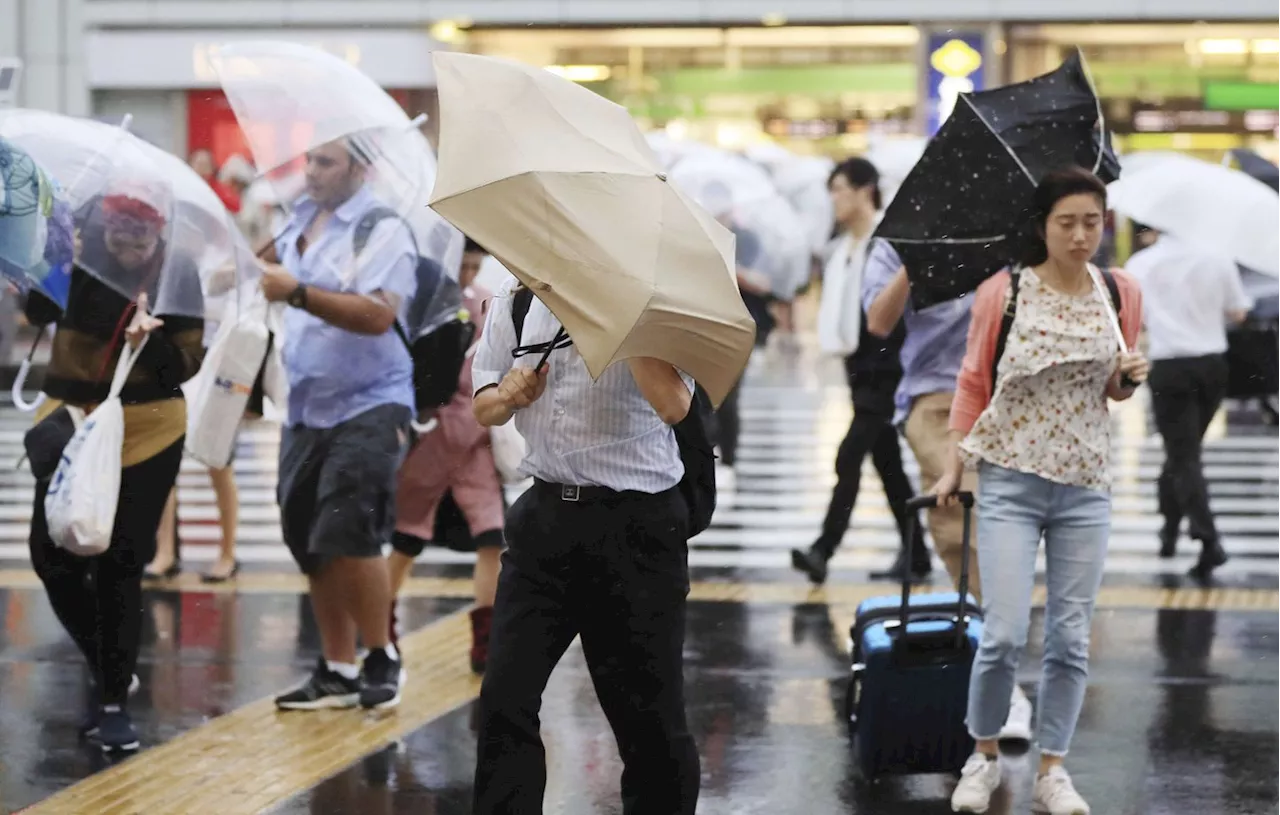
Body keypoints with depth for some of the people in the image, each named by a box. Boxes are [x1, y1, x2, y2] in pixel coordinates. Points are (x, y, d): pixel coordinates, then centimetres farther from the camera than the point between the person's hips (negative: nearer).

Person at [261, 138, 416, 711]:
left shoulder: (383, 230, -12)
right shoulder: (300, 221, 11)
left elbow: (378, 315, -24)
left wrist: (296, 292, -27)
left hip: (368, 406, -7)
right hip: (306, 407, 8)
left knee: (348, 536, -14)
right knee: (309, 544, 7)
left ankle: (382, 659, 4)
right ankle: (337, 671, 16)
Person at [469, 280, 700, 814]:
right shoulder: (517, 295, 9)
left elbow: (673, 405, -23)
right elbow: (484, 408, 15)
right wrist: (509, 394, -8)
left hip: (636, 527, -4)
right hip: (546, 515, 5)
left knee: (648, 710, 2)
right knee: (504, 698, 1)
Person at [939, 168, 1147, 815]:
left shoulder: (1121, 294, 3)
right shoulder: (1002, 293, -6)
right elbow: (972, 384, 3)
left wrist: (1128, 380, -6)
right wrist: (953, 465, 0)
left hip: (1086, 488, 3)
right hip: (1010, 481, -3)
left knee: (1070, 639, 4)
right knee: (1005, 633, -9)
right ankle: (984, 756, 13)